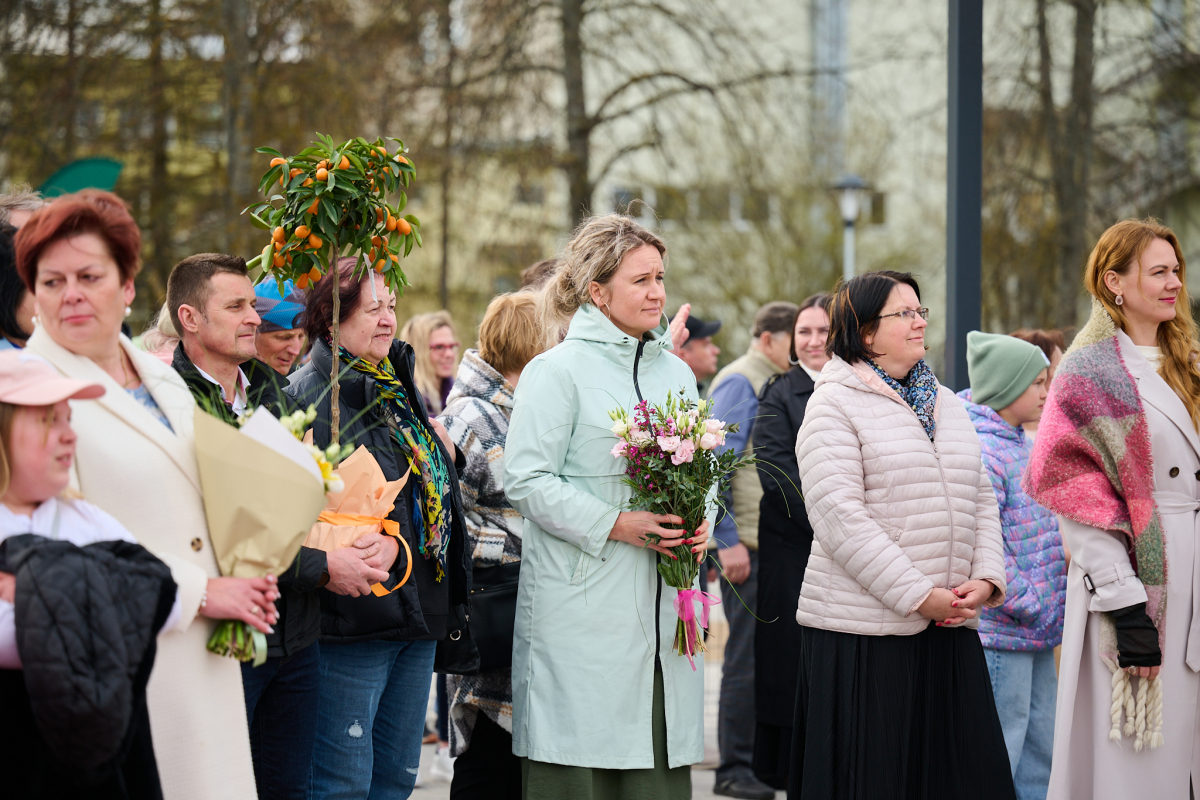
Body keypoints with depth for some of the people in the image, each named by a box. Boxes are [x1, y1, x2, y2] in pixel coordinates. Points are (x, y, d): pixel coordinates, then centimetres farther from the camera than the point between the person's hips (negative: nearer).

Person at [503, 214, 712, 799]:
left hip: (664, 605, 6)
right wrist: (616, 525, -17)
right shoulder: (557, 371, -4)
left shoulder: (676, 373, 16)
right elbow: (526, 481, -11)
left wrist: (699, 524, 2)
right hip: (581, 605, -6)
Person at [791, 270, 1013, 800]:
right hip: (865, 633, -6)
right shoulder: (834, 405, -4)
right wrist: (918, 595, -18)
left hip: (950, 630, 6)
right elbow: (837, 515, -14)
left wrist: (987, 580, -2)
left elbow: (982, 500, 17)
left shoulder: (947, 404, 17)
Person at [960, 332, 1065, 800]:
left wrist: (1052, 602, 17)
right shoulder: (980, 452, -18)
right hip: (1001, 636, -10)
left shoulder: (1021, 445, 15)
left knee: (1042, 750, 15)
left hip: (1035, 636, 10)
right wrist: (1033, 605, -19)